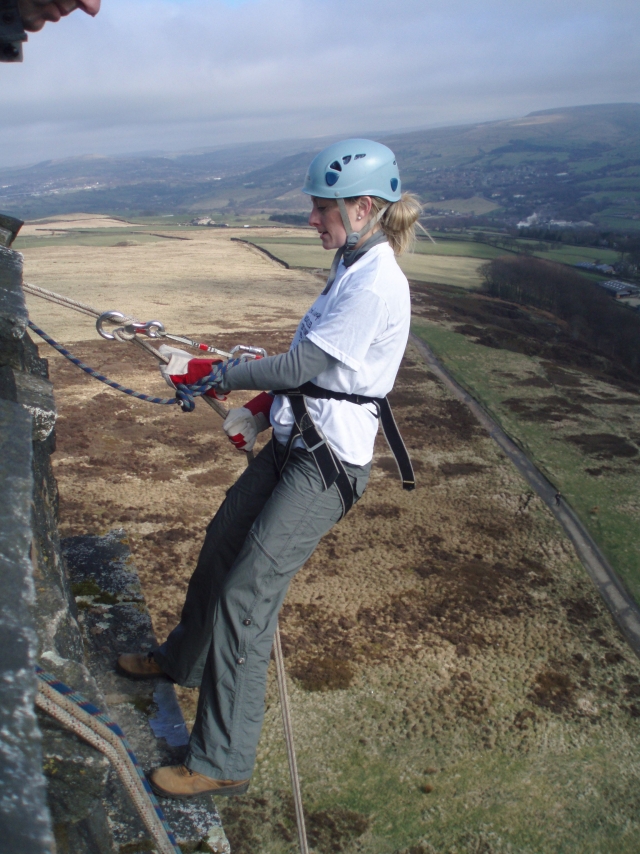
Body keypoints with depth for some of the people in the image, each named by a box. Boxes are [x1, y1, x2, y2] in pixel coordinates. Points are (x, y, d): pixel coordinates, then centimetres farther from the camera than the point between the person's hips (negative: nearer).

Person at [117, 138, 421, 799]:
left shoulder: (376, 283, -20)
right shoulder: (353, 268, 11)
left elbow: (301, 365, -22)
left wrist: (207, 374, -15)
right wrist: (260, 407, 11)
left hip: (327, 465, -10)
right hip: (295, 442, 10)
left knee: (245, 592, -8)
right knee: (221, 546, 21)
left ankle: (223, 762, 8)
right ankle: (184, 659, 47)